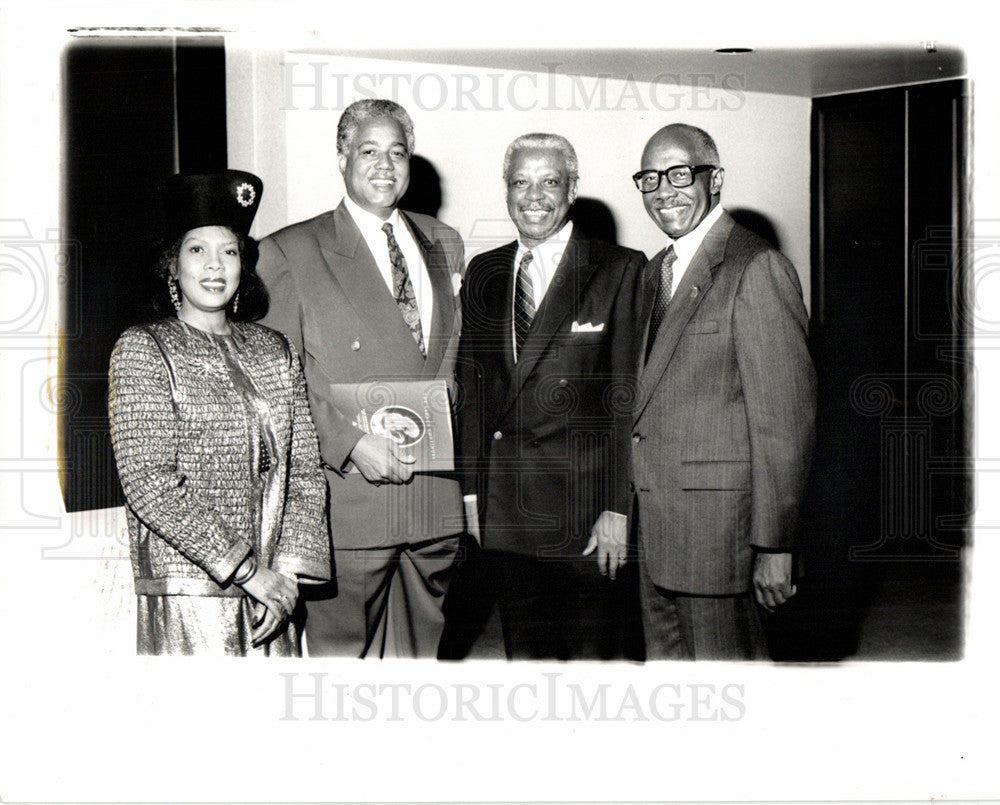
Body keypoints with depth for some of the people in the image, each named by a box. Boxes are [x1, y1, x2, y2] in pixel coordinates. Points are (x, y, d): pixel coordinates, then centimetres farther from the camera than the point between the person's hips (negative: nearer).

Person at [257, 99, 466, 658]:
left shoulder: (446, 245, 16)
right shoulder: (291, 251, 0)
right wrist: (349, 442, -15)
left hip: (437, 500, 5)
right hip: (347, 496, -4)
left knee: (422, 651, 13)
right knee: (342, 653, 1)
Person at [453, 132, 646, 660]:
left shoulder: (620, 270, -3)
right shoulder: (483, 272, 12)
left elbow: (629, 396, -7)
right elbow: (471, 385, 13)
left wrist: (618, 508, -11)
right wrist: (471, 491, 7)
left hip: (583, 499, -4)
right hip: (503, 508, 4)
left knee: (592, 653, 3)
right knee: (522, 650, 12)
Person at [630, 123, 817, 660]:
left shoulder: (757, 269, -11)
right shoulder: (656, 272, 16)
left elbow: (785, 418, -15)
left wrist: (773, 545, -16)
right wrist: (625, 512, 10)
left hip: (717, 520, -8)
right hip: (652, 525, 8)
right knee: (666, 660, 14)